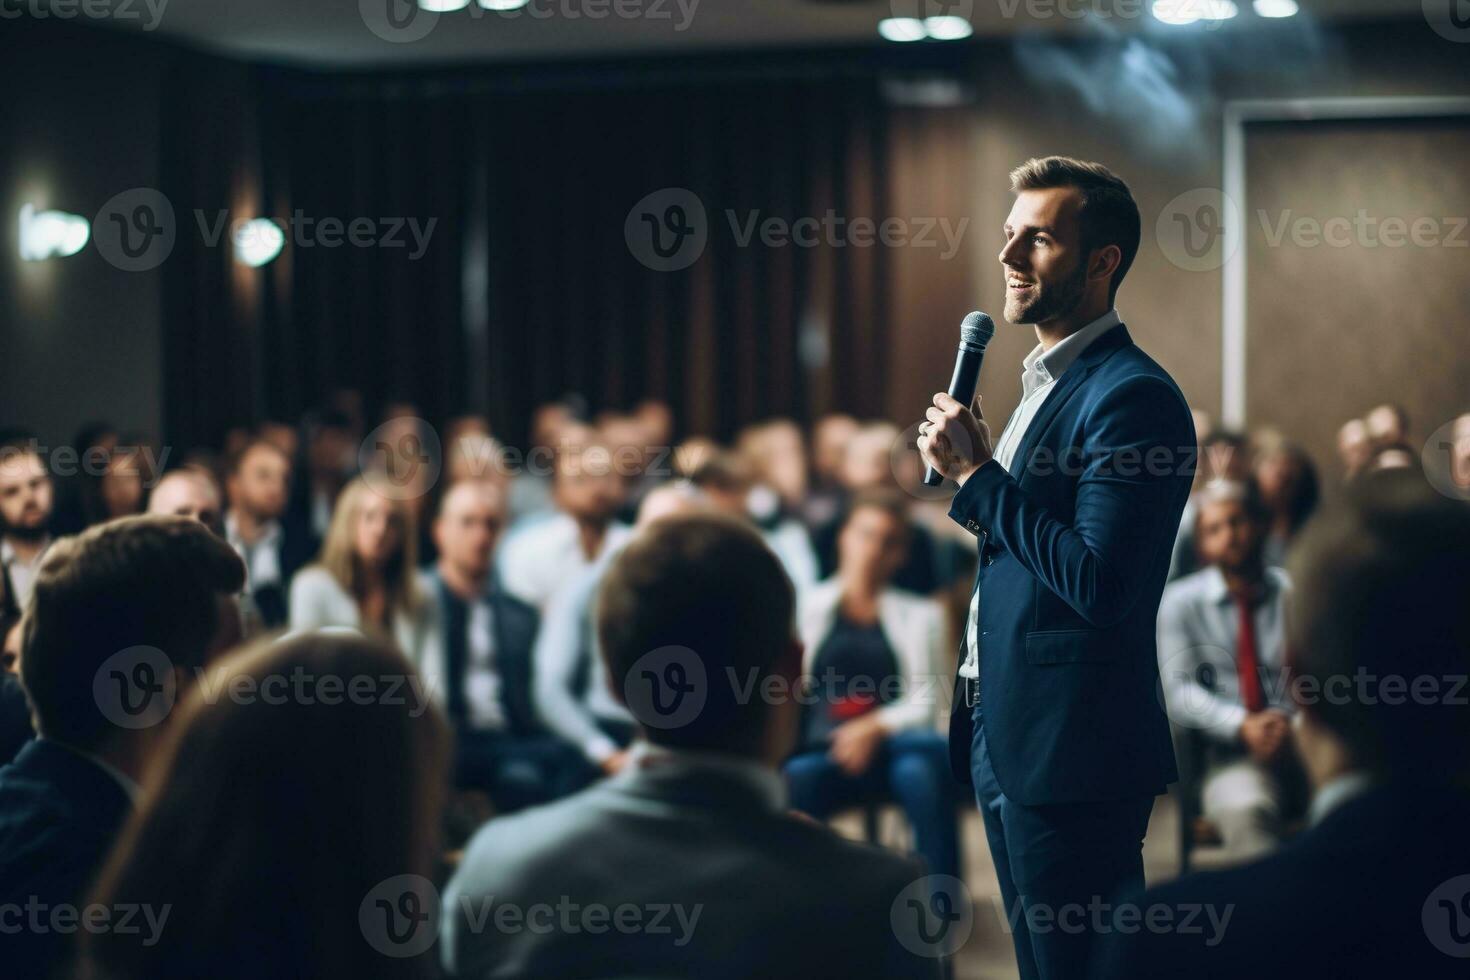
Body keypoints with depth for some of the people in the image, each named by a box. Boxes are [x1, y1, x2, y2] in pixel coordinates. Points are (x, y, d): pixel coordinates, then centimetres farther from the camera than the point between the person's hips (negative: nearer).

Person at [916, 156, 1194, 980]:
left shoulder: (1134, 396, -16)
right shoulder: (1047, 381, 15)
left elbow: (1098, 584, -24)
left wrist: (976, 475, -18)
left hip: (1071, 750, -10)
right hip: (1003, 731, 10)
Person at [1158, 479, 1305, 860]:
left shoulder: (1295, 592, 13)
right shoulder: (1181, 601, 11)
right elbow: (1179, 692, 1)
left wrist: (1299, 725, -17)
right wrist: (1243, 725, -17)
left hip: (1305, 744, 1)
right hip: (1233, 755, -1)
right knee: (1245, 808, -37)